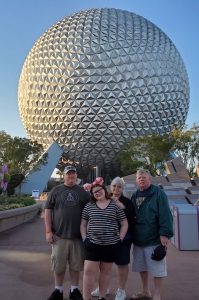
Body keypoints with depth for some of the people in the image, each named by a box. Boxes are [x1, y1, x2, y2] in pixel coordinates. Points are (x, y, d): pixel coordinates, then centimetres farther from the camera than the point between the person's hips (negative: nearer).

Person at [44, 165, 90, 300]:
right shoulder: (56, 190, 2)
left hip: (78, 235, 1)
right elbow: (48, 210, 1)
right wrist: (48, 231, -5)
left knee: (76, 264, 11)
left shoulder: (83, 191, 4)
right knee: (59, 264, 9)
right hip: (59, 235, 0)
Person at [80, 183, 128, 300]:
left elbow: (124, 224, 2)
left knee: (106, 271, 11)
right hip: (92, 243, 1)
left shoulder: (115, 205, -1)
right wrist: (85, 238, 0)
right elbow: (83, 224, 10)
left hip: (111, 244, 0)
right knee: (89, 271, -2)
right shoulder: (88, 206, 4)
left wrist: (119, 239, -4)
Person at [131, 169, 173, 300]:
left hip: (154, 238, -6)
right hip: (138, 238, 6)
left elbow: (165, 215, -15)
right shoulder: (135, 195, 10)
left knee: (157, 268, 3)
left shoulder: (158, 193, -9)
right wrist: (132, 235, 12)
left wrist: (165, 233, -22)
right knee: (142, 266, 17)